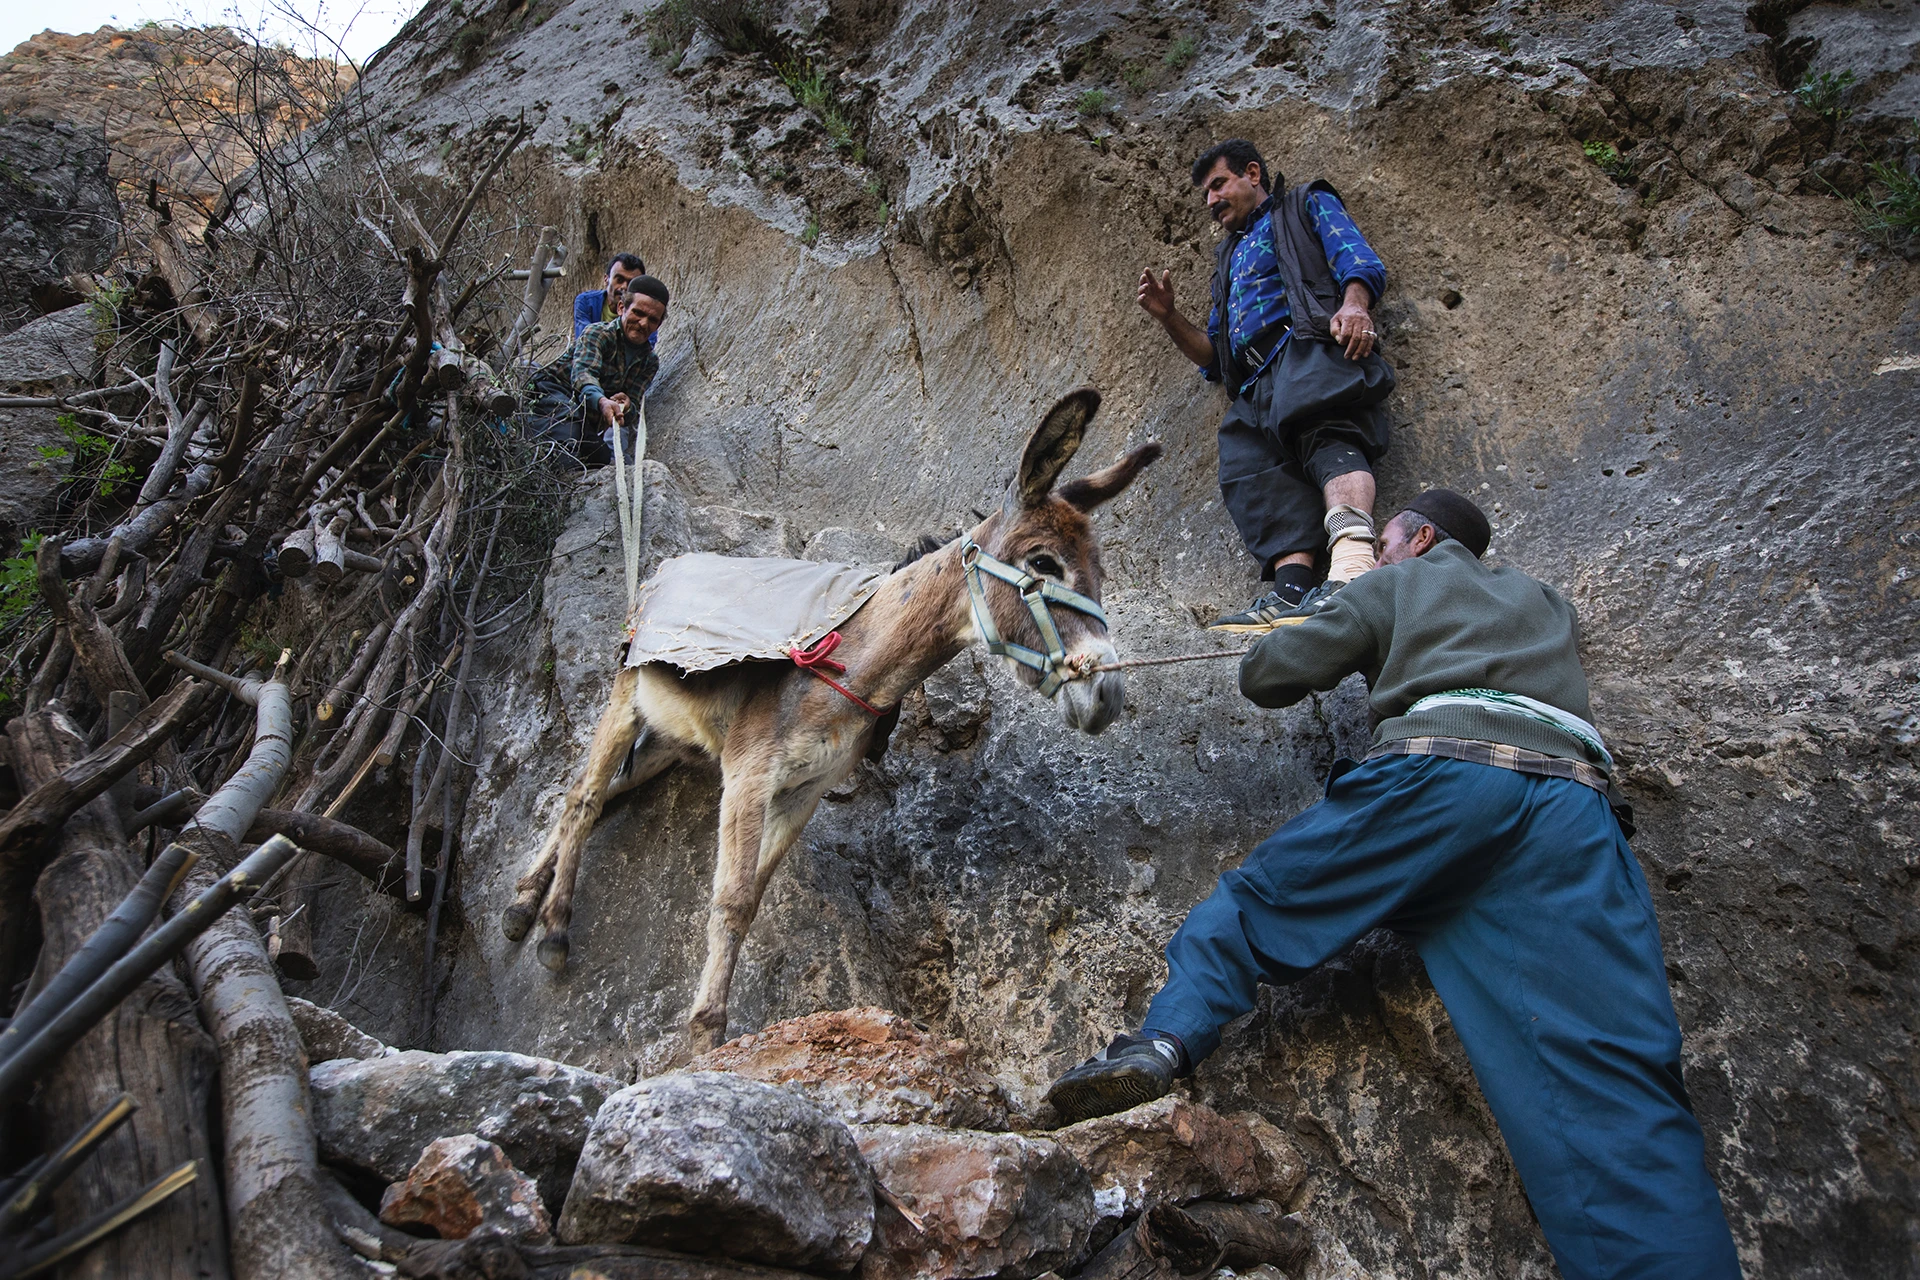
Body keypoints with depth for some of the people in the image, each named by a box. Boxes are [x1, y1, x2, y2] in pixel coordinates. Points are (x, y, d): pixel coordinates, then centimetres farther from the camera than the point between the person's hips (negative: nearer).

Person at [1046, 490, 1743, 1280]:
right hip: (1573, 793, 4)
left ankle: (1168, 1037, -15)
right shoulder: (1547, 604, 38)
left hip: (1441, 763, -3)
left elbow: (1267, 672, 16)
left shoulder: (1395, 584, 24)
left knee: (1255, 901, 7)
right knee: (1609, 1073, -10)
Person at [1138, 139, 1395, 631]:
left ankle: (1352, 565, -57)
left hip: (1308, 349, -5)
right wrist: (1169, 318, 16)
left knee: (1324, 432, -34)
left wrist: (1353, 305, -20)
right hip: (1255, 386, 6)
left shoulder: (1307, 205, 23)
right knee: (1251, 467, -24)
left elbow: (1359, 259, 3)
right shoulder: (1229, 259, 39)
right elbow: (1213, 359, 33)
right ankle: (1292, 587, -43)